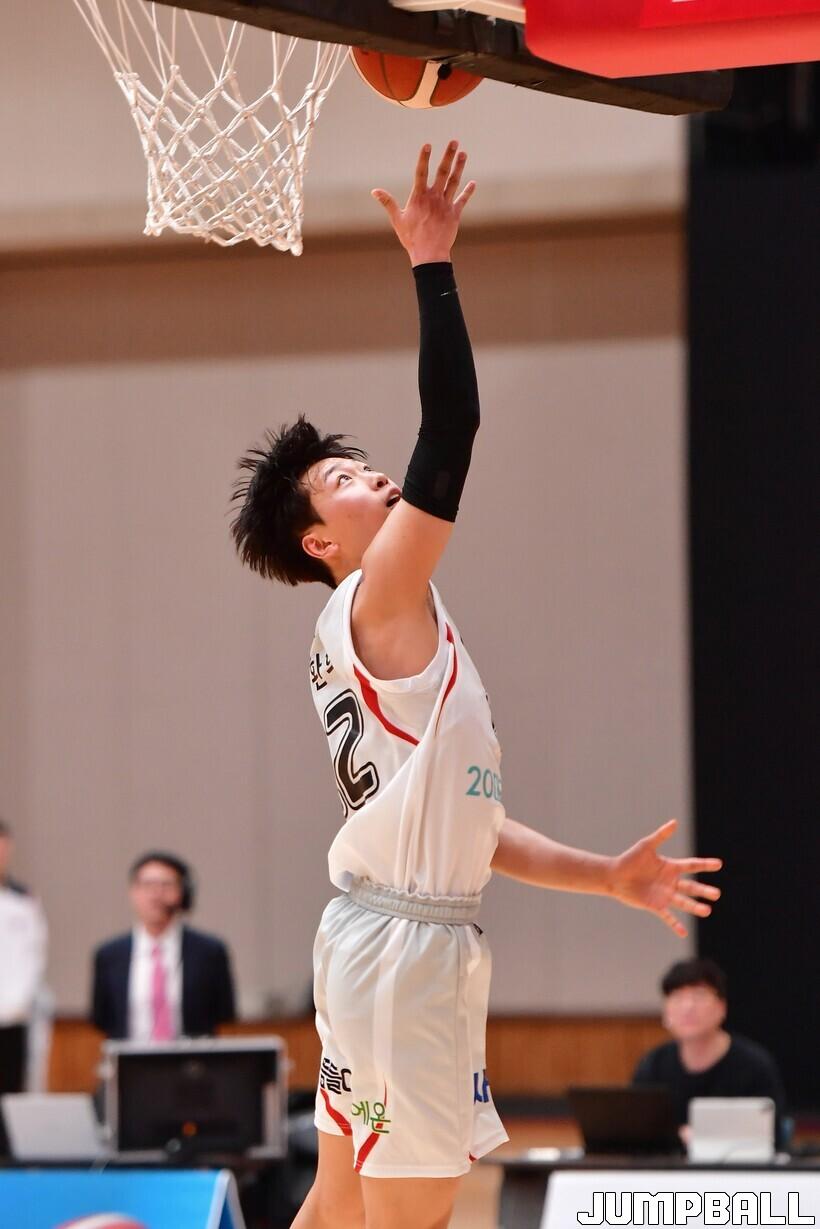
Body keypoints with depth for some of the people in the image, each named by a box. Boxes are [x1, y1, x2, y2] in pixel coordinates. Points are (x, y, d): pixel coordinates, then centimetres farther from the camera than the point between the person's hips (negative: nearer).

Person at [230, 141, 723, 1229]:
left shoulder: (363, 635, 18)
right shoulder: (381, 604, -9)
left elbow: (448, 816, 21)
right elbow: (449, 434, -21)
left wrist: (605, 877, 19)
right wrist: (433, 267, -19)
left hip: (383, 929, 10)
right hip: (403, 942, -10)